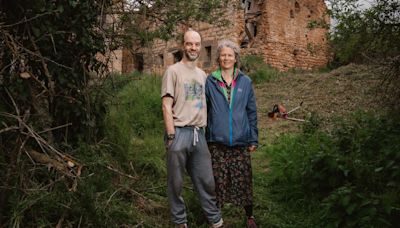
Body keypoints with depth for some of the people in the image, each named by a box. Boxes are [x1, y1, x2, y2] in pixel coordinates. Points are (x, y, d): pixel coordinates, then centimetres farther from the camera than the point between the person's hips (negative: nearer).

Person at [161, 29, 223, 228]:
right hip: (179, 132, -5)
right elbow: (166, 106, -8)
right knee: (176, 182, 6)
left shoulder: (202, 75, 16)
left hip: (199, 133, 5)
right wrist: (171, 136, -13)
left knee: (206, 180, 11)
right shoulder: (173, 71, -3)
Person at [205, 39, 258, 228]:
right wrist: (203, 138, 3)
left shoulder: (245, 81, 5)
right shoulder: (210, 81, 2)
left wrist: (254, 138, 5)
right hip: (217, 141, -1)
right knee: (218, 180, 6)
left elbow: (252, 112, 8)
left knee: (243, 179, 6)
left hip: (240, 140, 1)